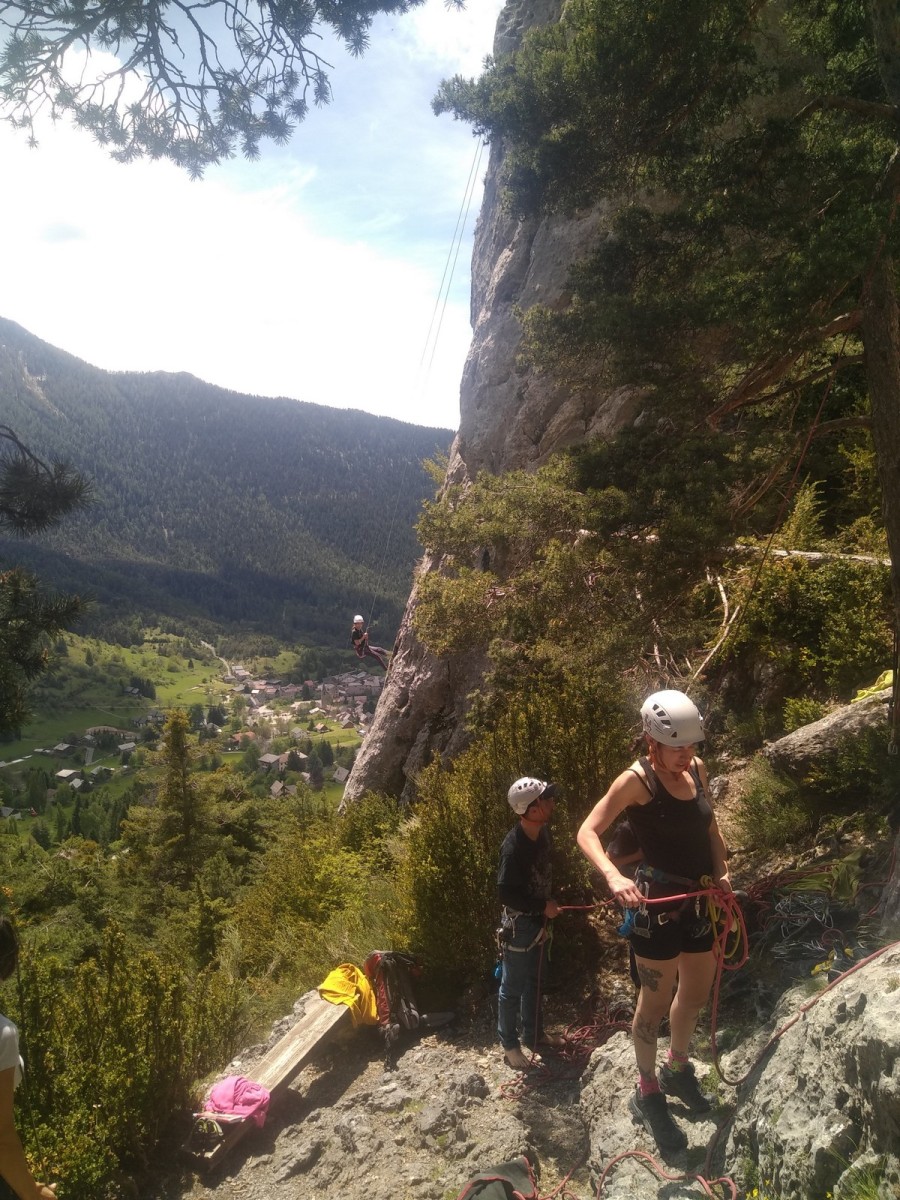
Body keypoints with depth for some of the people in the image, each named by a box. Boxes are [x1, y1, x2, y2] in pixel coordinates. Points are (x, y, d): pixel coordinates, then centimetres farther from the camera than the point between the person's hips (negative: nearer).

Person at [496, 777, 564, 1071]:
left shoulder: (542, 832, -5)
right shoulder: (513, 847, -30)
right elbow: (505, 893, -26)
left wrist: (548, 905, 11)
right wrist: (544, 906, -19)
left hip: (537, 920, 8)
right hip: (518, 924, -8)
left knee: (533, 981, 23)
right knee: (513, 987, 9)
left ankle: (534, 1034, 39)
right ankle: (509, 1044, 26)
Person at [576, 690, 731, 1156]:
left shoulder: (696, 769, 1)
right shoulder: (636, 780, -18)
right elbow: (587, 832, -22)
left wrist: (721, 871, 3)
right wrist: (614, 877, -37)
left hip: (697, 899, 7)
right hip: (656, 902, -7)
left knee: (696, 991, 22)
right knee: (656, 1001, 6)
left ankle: (677, 1070, 46)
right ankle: (647, 1095, 28)